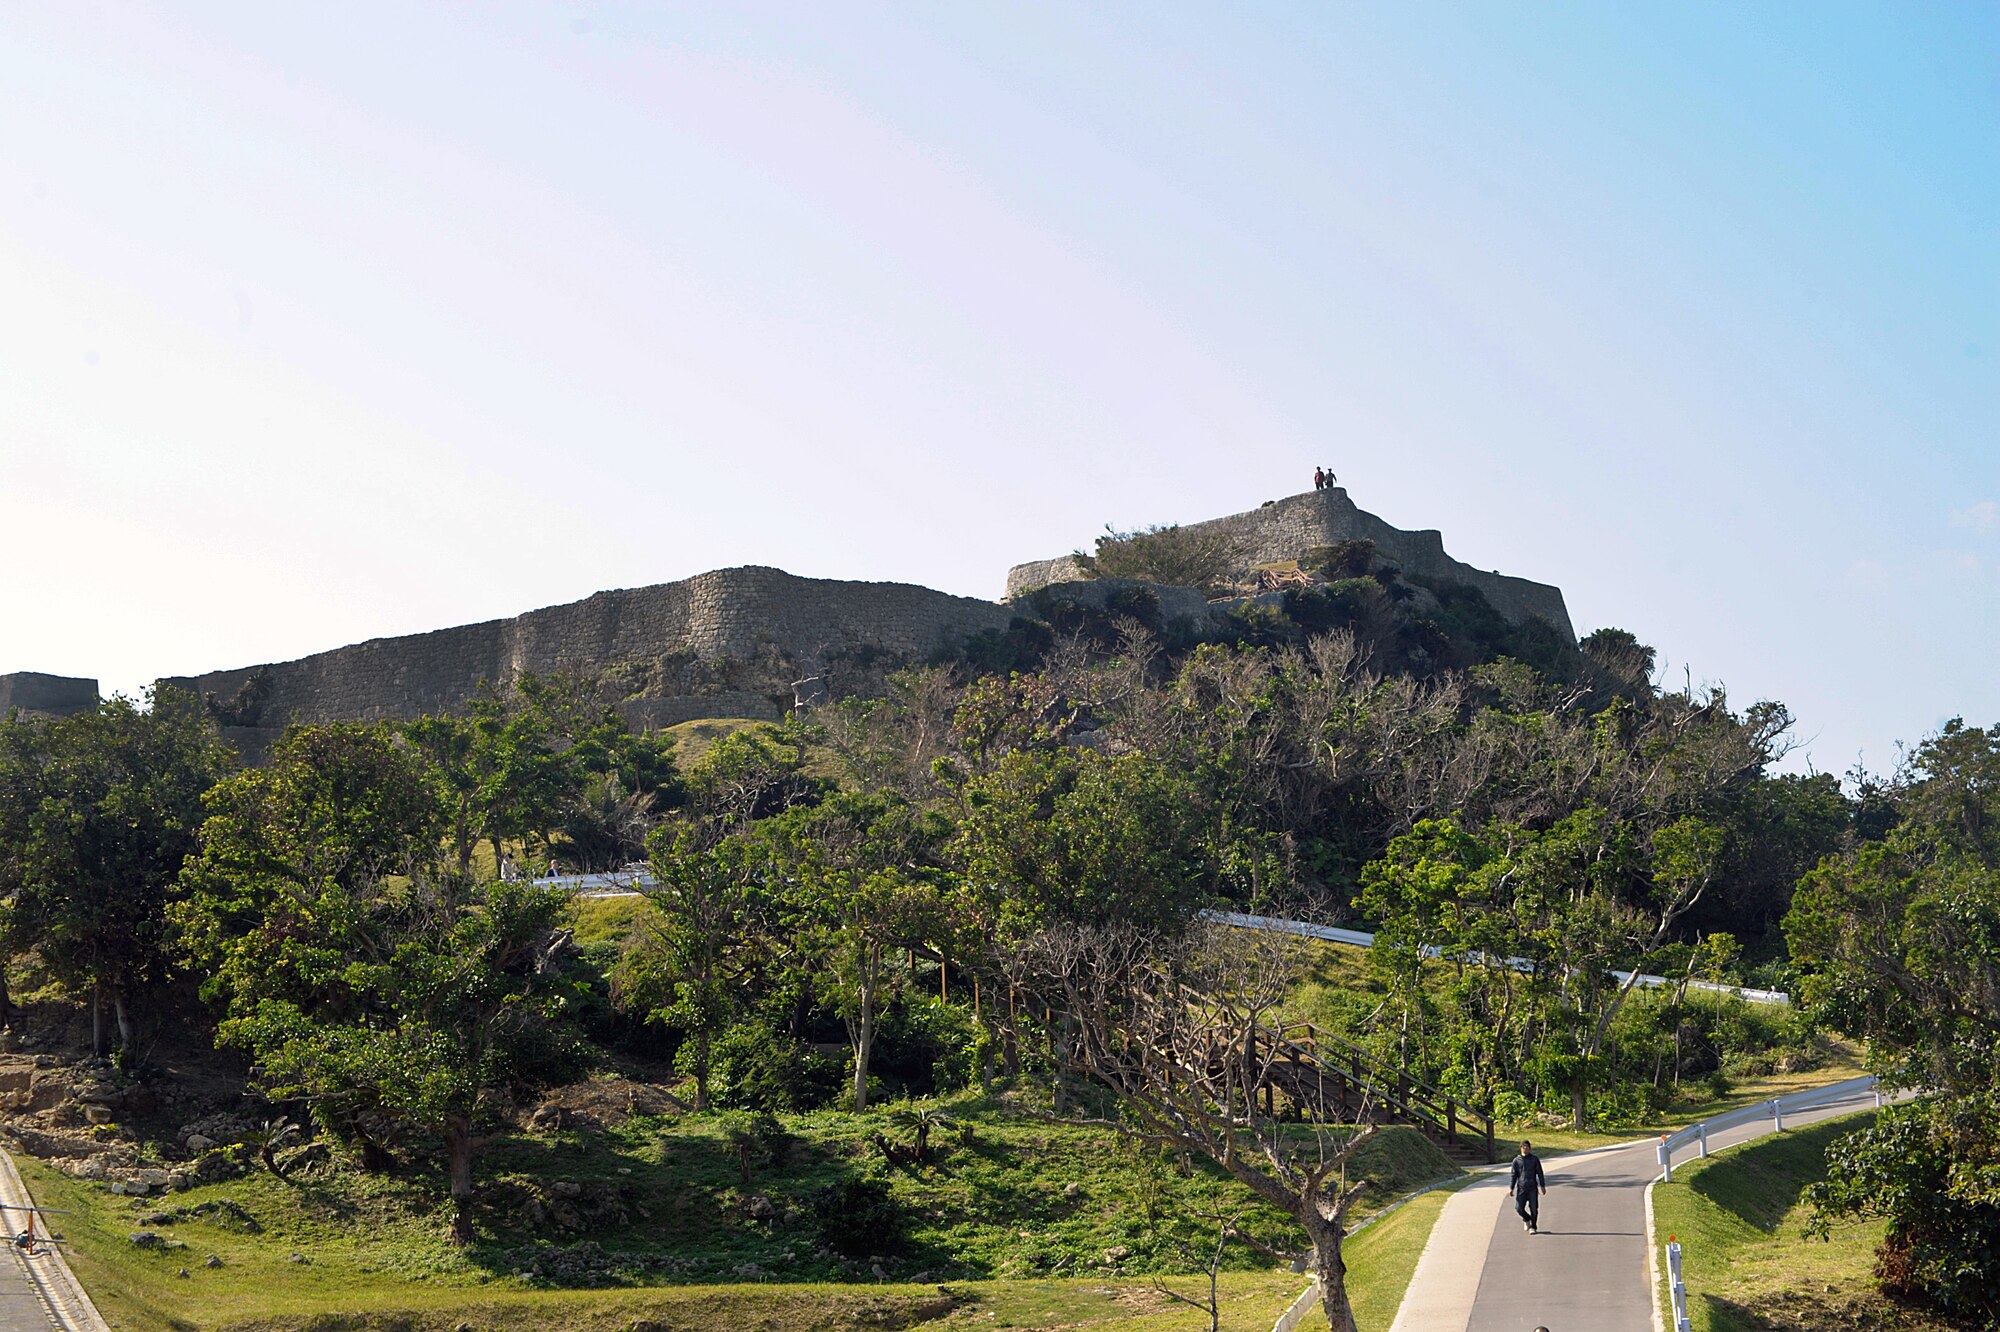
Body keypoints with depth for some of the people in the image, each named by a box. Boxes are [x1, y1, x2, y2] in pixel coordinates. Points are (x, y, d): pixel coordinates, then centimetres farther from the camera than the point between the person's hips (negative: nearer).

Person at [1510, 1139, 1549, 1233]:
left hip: (1533, 1188, -1)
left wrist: (1542, 1186, 0)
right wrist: (1511, 1187, 2)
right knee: (1519, 1208, -6)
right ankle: (1526, 1219, 23)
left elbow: (1540, 1173, 6)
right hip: (1521, 1188, 1)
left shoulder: (1535, 1159, 5)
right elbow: (1513, 1175, 9)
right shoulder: (1517, 1160, 7)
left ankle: (1533, 1227, 13)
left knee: (1534, 1209, -2)